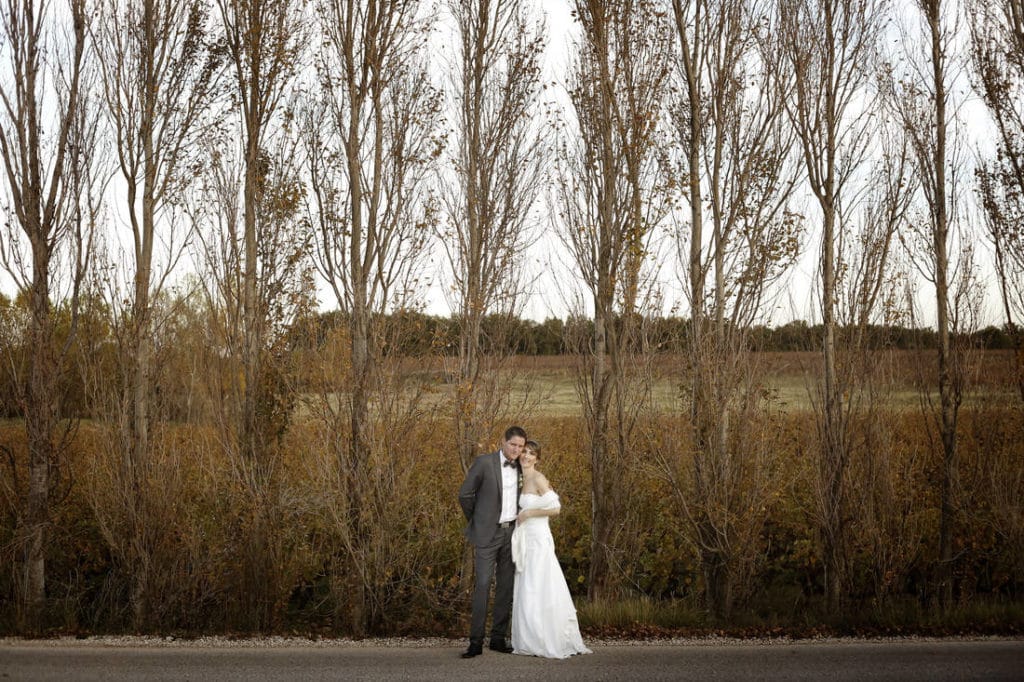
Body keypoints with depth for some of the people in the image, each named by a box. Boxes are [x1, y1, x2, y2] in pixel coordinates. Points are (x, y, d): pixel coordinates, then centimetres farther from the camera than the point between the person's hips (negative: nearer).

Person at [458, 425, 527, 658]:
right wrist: (475, 521, 6)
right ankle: (476, 641, -6)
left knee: (506, 586, 6)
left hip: (511, 532, 5)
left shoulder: (520, 468, 6)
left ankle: (499, 638, 13)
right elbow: (465, 494, -4)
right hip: (487, 534, -5)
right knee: (482, 585, -8)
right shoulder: (484, 462, -11)